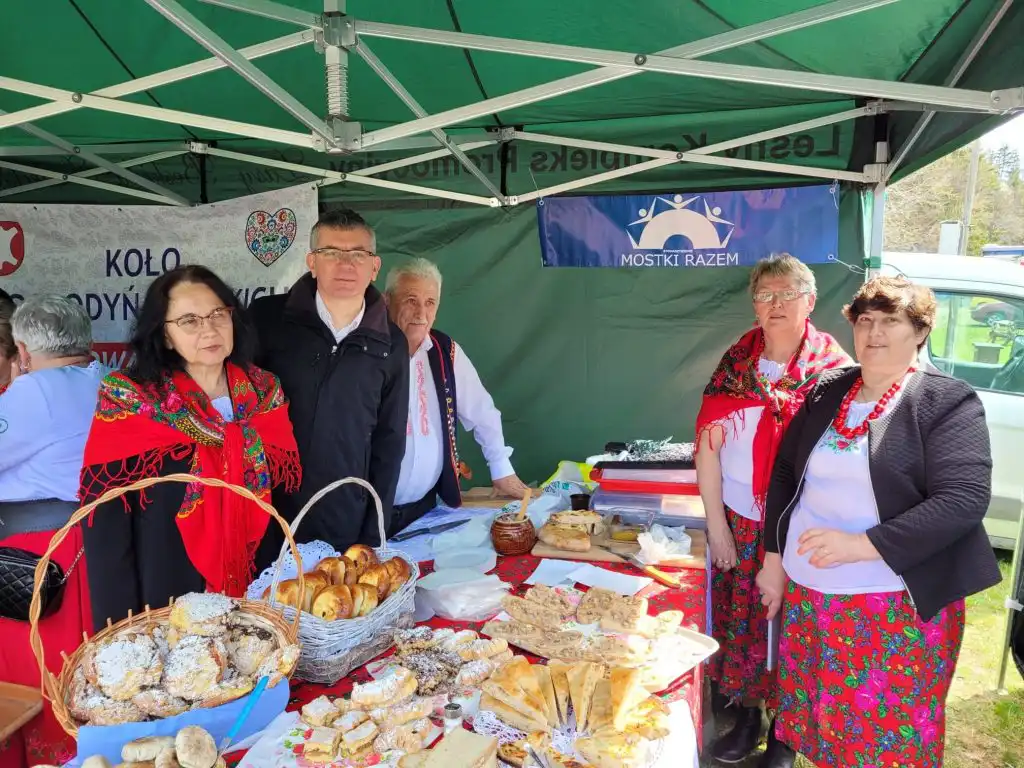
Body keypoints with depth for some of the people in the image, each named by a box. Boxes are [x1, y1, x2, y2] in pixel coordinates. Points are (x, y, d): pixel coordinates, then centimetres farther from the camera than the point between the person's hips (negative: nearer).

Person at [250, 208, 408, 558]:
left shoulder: (391, 345, 0)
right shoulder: (266, 317, -6)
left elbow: (389, 442, 5)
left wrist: (373, 535, 3)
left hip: (347, 529, 2)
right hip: (264, 522, -1)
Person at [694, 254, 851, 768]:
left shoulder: (833, 368, -9)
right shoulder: (736, 362, -1)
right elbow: (709, 443, -3)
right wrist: (716, 525, -4)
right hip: (738, 520, 3)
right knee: (738, 617, 15)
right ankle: (747, 715, 38)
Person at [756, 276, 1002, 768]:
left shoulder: (949, 402, -8)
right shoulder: (826, 392, 7)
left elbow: (964, 500, -18)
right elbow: (784, 474, 12)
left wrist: (862, 544, -25)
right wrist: (775, 559, 7)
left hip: (900, 605, -4)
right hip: (807, 593, 5)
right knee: (817, 713, 18)